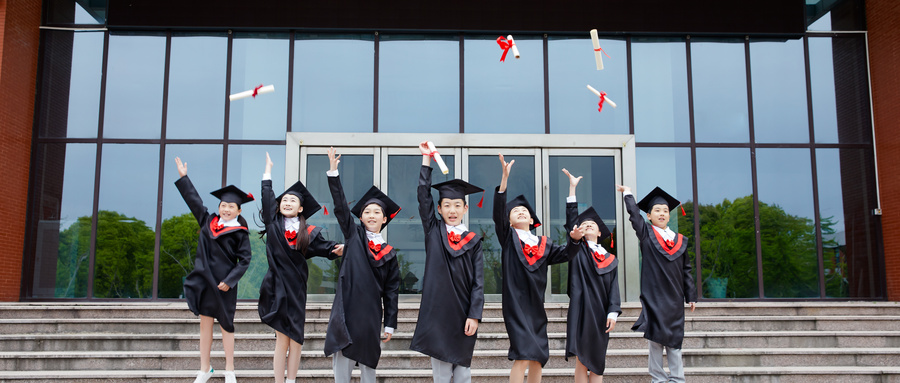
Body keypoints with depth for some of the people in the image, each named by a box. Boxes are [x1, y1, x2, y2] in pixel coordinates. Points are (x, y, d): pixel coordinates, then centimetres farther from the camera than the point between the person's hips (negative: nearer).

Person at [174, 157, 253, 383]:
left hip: (224, 284, -4)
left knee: (225, 324, 3)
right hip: (205, 280, 4)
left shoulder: (240, 233, -4)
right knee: (205, 323, 7)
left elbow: (244, 260, -7)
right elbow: (194, 200, 14)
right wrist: (183, 177, 15)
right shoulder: (208, 222, 8)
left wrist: (229, 280, -15)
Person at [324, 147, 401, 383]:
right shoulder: (353, 236, 6)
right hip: (346, 311, -1)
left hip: (371, 315, 1)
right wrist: (333, 172, -9)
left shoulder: (389, 253, 7)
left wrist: (390, 324, 3)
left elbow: (391, 291, 7)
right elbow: (340, 206, -2)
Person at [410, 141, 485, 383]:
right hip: (437, 312, 0)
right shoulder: (433, 232, 6)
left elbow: (478, 282, 0)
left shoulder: (473, 241, 4)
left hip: (463, 314, 1)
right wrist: (426, 159, -3)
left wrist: (474, 315, -9)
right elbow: (423, 196, -1)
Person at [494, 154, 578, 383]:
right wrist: (504, 178, -20)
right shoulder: (508, 237, 5)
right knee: (522, 357, -16)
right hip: (515, 304, -5)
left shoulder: (543, 244, 16)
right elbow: (498, 211, -9)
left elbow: (565, 254, 5)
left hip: (536, 306, 5)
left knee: (537, 359, 7)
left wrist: (573, 237, -14)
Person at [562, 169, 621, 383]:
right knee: (582, 362, -3)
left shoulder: (610, 259, 13)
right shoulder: (578, 250, 7)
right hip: (581, 312, -3)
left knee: (597, 364, 6)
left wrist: (613, 312, -9)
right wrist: (572, 188, -4)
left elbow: (614, 289, 6)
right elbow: (570, 219, -1)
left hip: (600, 314, 3)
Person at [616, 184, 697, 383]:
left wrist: (691, 296, 9)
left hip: (674, 299, 3)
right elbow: (634, 214, 0)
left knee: (674, 341, 4)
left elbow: (686, 270, 12)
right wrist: (628, 193, 13)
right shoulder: (646, 234, 5)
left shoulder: (680, 240, 12)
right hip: (654, 297, -3)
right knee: (656, 339, -1)